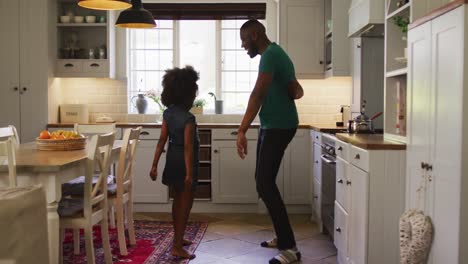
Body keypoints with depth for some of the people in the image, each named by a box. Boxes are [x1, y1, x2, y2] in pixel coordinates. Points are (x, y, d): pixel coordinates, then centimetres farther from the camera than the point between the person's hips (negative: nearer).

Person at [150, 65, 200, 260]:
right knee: (186, 204, 1)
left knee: (178, 200, 20)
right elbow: (188, 148, -24)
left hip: (172, 161, 8)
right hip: (184, 163, -8)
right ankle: (177, 247, 2)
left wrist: (154, 165, 3)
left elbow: (162, 141, 1)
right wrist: (189, 173, -24)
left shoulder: (168, 113, 1)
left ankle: (178, 238, 33)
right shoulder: (188, 118, -21)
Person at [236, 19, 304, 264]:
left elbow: (257, 95, -28)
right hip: (273, 125, 11)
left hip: (278, 127, -11)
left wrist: (242, 131, -33)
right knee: (263, 180, 14)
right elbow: (298, 91, 27)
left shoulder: (269, 55, -15)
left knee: (265, 184, -12)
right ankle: (282, 235, 23)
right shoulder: (276, 54, 18)